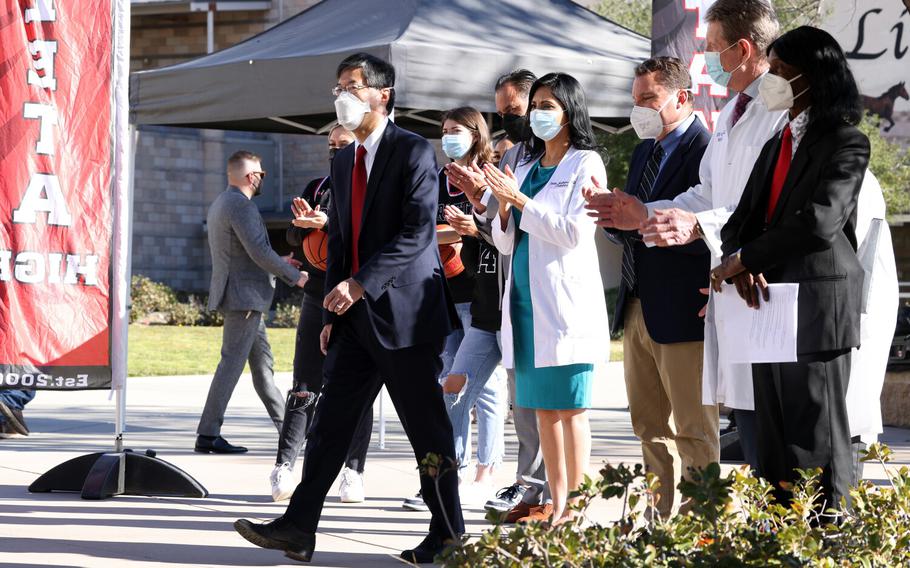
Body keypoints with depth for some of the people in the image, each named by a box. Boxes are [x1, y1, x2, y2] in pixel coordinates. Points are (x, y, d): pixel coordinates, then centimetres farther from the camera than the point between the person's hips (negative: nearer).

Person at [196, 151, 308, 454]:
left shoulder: (219, 204, 16)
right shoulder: (241, 206, -16)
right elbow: (259, 252, -22)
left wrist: (278, 262, 21)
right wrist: (294, 276, -11)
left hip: (244, 296, 11)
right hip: (243, 296, -11)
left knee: (262, 360, 14)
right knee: (232, 362, -9)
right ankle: (208, 434, -9)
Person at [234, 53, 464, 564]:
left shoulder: (414, 152, -9)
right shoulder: (344, 161, 16)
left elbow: (417, 233, -18)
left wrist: (360, 284, -23)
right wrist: (332, 314, 14)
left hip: (405, 311, -8)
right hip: (356, 315, 8)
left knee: (427, 427, 1)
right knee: (331, 420, 2)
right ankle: (299, 527, 1)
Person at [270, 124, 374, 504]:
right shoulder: (317, 188, 16)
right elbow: (293, 238, 10)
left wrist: (328, 223, -26)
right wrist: (305, 223, -12)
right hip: (317, 298, 3)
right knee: (304, 387, -1)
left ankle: (353, 472, 5)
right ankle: (284, 467, -5)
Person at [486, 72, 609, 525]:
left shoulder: (585, 164, -3)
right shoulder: (527, 168, 17)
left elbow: (574, 232, -13)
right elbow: (506, 244, 17)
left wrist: (521, 200, -14)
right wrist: (504, 206, -2)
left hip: (565, 299, -7)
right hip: (526, 300, 7)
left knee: (570, 408, -6)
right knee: (544, 407, 6)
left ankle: (575, 508, -5)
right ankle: (556, 504, 9)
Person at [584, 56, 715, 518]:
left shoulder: (705, 151, -14)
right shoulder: (645, 150, 16)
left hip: (681, 313, -10)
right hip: (639, 308, 10)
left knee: (694, 432, -3)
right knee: (649, 427, 14)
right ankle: (664, 518, 21)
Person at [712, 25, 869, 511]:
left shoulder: (845, 143, -7)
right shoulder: (776, 146, 18)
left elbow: (820, 221, -20)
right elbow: (741, 221, 12)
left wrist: (743, 259, -13)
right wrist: (739, 265, -11)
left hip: (818, 309, -8)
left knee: (817, 439, -5)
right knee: (774, 439, 9)